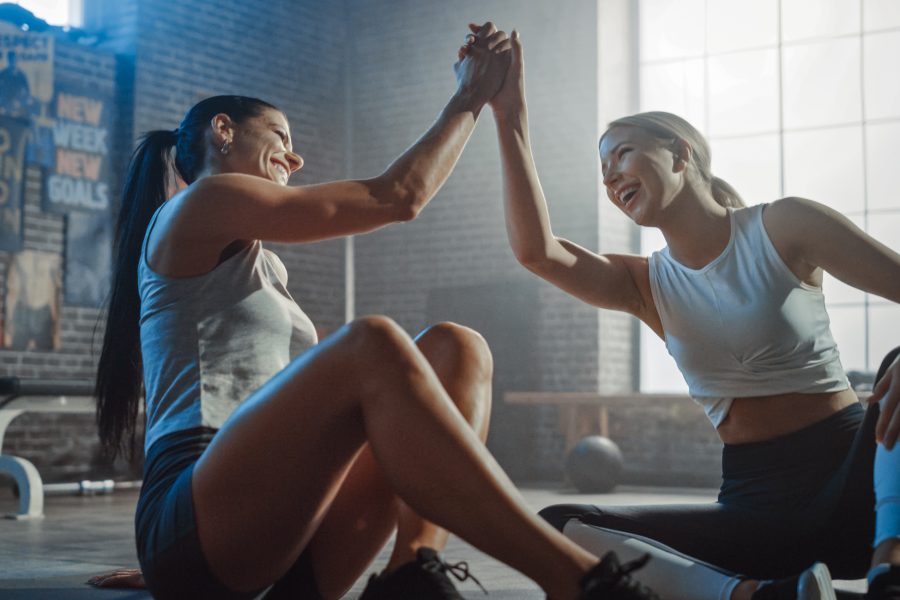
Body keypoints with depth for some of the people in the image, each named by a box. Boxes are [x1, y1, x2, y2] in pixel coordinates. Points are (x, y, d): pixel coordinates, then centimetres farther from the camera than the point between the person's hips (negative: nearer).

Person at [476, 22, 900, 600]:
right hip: (756, 504, 3)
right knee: (555, 526, -19)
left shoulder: (781, 227, 0)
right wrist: (511, 120, -13)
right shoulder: (648, 285, 9)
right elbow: (536, 250, -9)